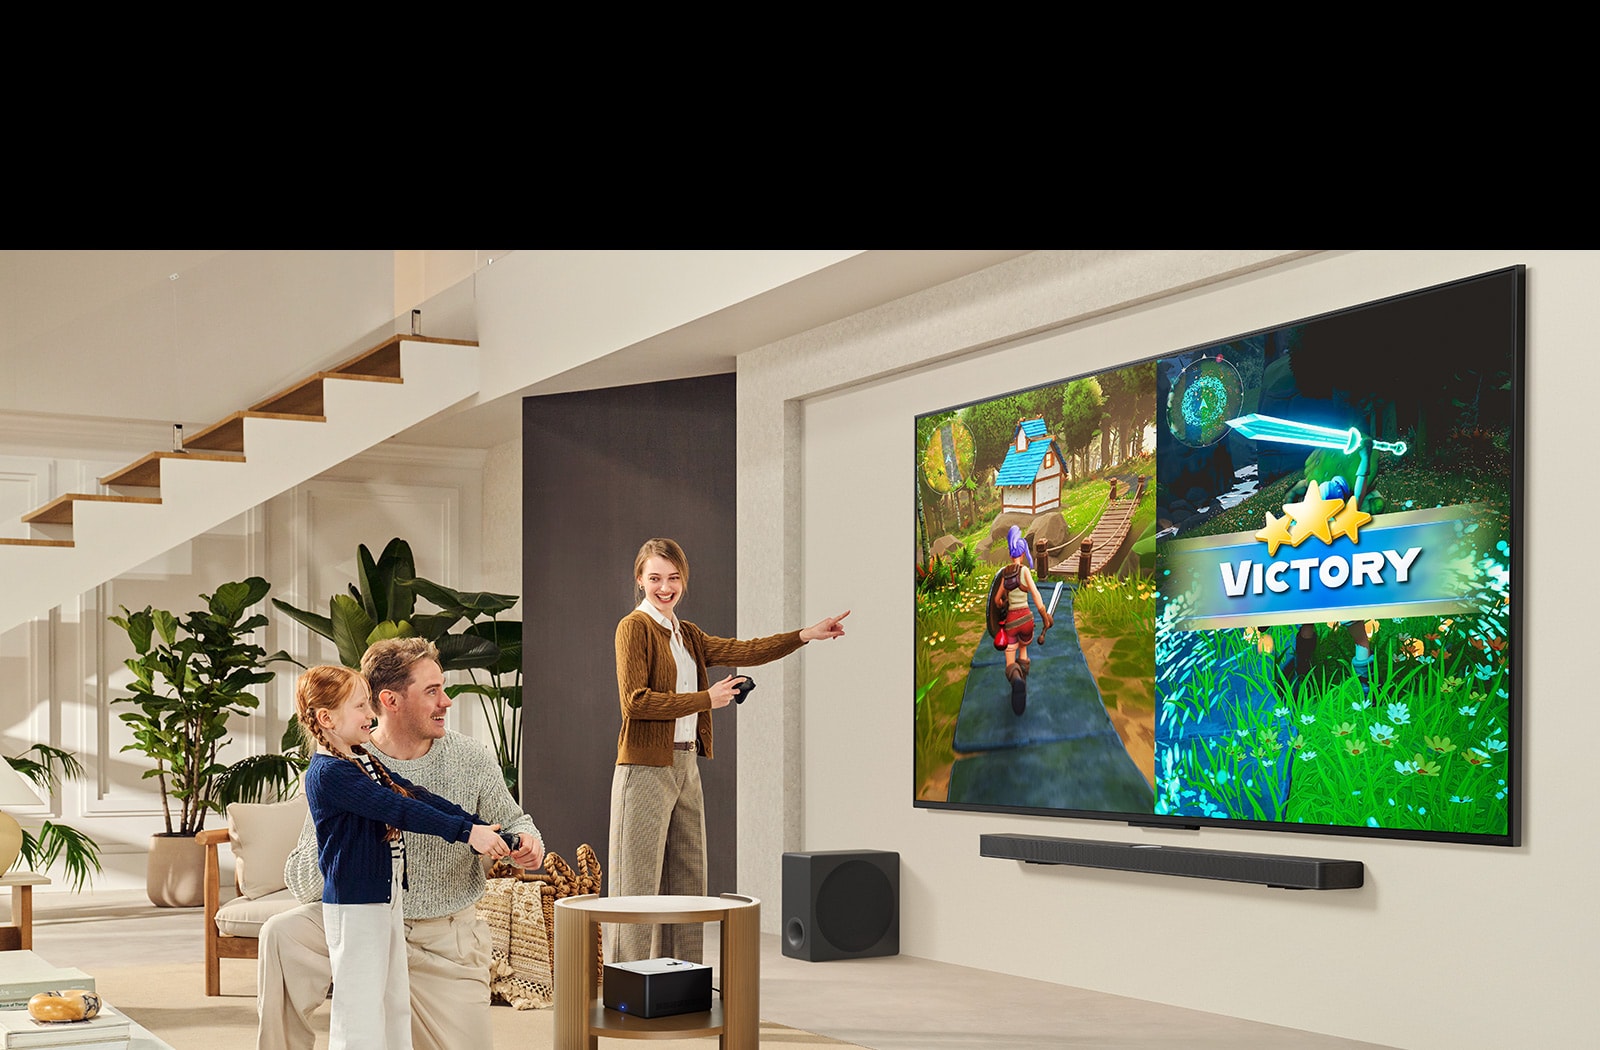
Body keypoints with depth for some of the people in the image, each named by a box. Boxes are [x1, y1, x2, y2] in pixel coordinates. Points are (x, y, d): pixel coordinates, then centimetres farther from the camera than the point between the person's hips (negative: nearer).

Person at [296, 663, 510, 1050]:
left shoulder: (362, 760, 11)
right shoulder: (328, 773, -20)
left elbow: (415, 796, 7)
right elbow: (398, 809, -27)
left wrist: (479, 827, -2)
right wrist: (466, 832, -29)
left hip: (386, 898, 10)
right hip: (355, 906, -10)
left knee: (395, 1003, 16)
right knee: (360, 1006, -4)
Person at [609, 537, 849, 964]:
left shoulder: (686, 634, 16)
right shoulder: (634, 627, -8)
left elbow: (741, 651, 8)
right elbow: (635, 701, -18)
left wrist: (806, 635, 0)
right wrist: (706, 698, -15)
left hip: (685, 765, 9)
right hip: (646, 768, -8)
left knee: (687, 878, 11)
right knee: (639, 882, -6)